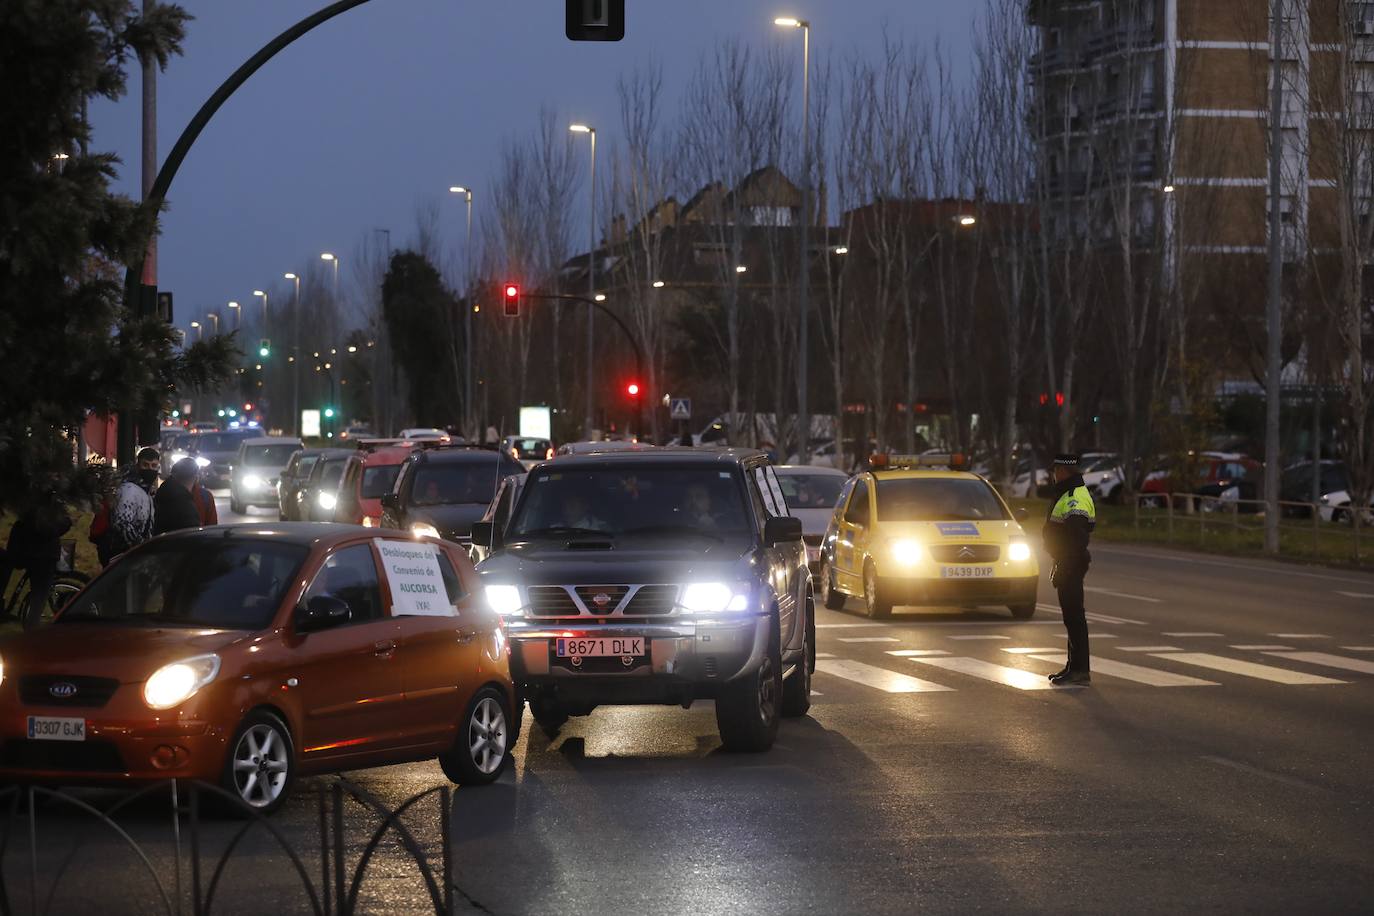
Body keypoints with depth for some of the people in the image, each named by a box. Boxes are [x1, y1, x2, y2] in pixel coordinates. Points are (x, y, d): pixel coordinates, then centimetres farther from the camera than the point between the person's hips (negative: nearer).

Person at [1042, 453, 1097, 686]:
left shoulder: (1075, 499, -18)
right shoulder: (1067, 495, 17)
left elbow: (1075, 540, -25)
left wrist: (1062, 570, -24)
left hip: (1071, 566, -11)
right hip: (1067, 564, 11)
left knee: (1074, 616, -9)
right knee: (1072, 616, 15)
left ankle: (1080, 670, -8)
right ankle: (1075, 667, 23)